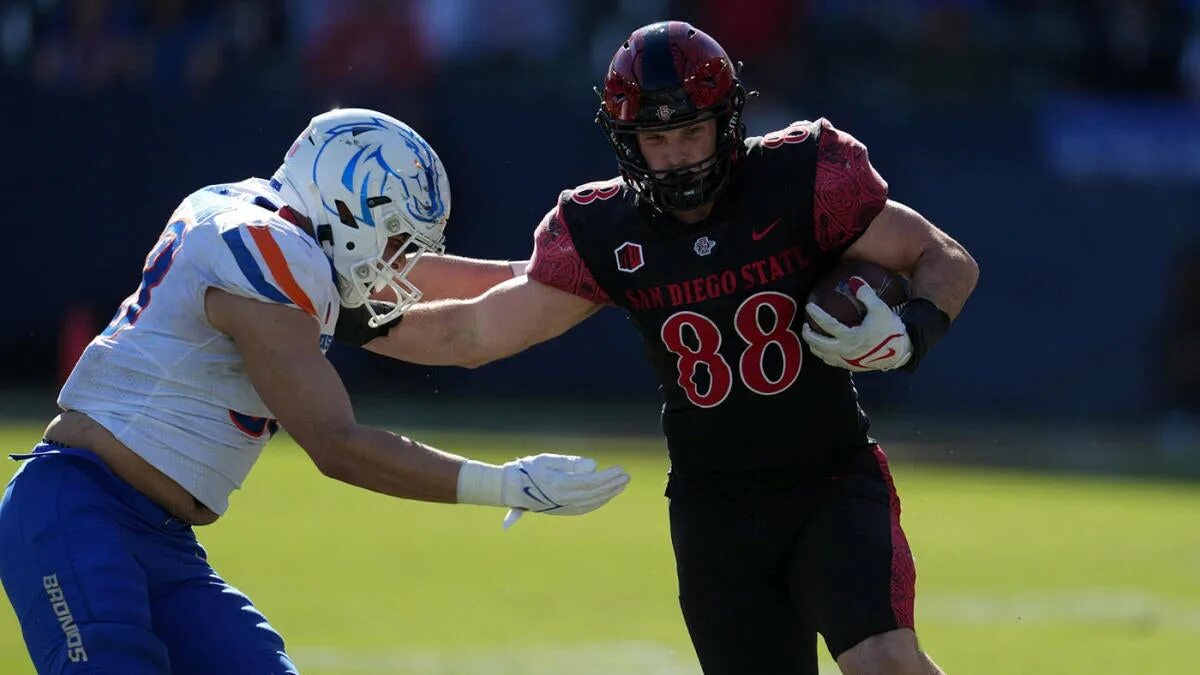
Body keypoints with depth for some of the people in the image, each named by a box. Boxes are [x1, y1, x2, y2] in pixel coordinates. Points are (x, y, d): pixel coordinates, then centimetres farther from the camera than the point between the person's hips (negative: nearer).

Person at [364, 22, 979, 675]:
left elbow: (949, 263, -4)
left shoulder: (802, 179, -13)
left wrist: (907, 336, -23)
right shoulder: (605, 234, -5)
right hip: (715, 516, 3)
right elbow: (472, 333, 4)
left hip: (831, 485, -3)